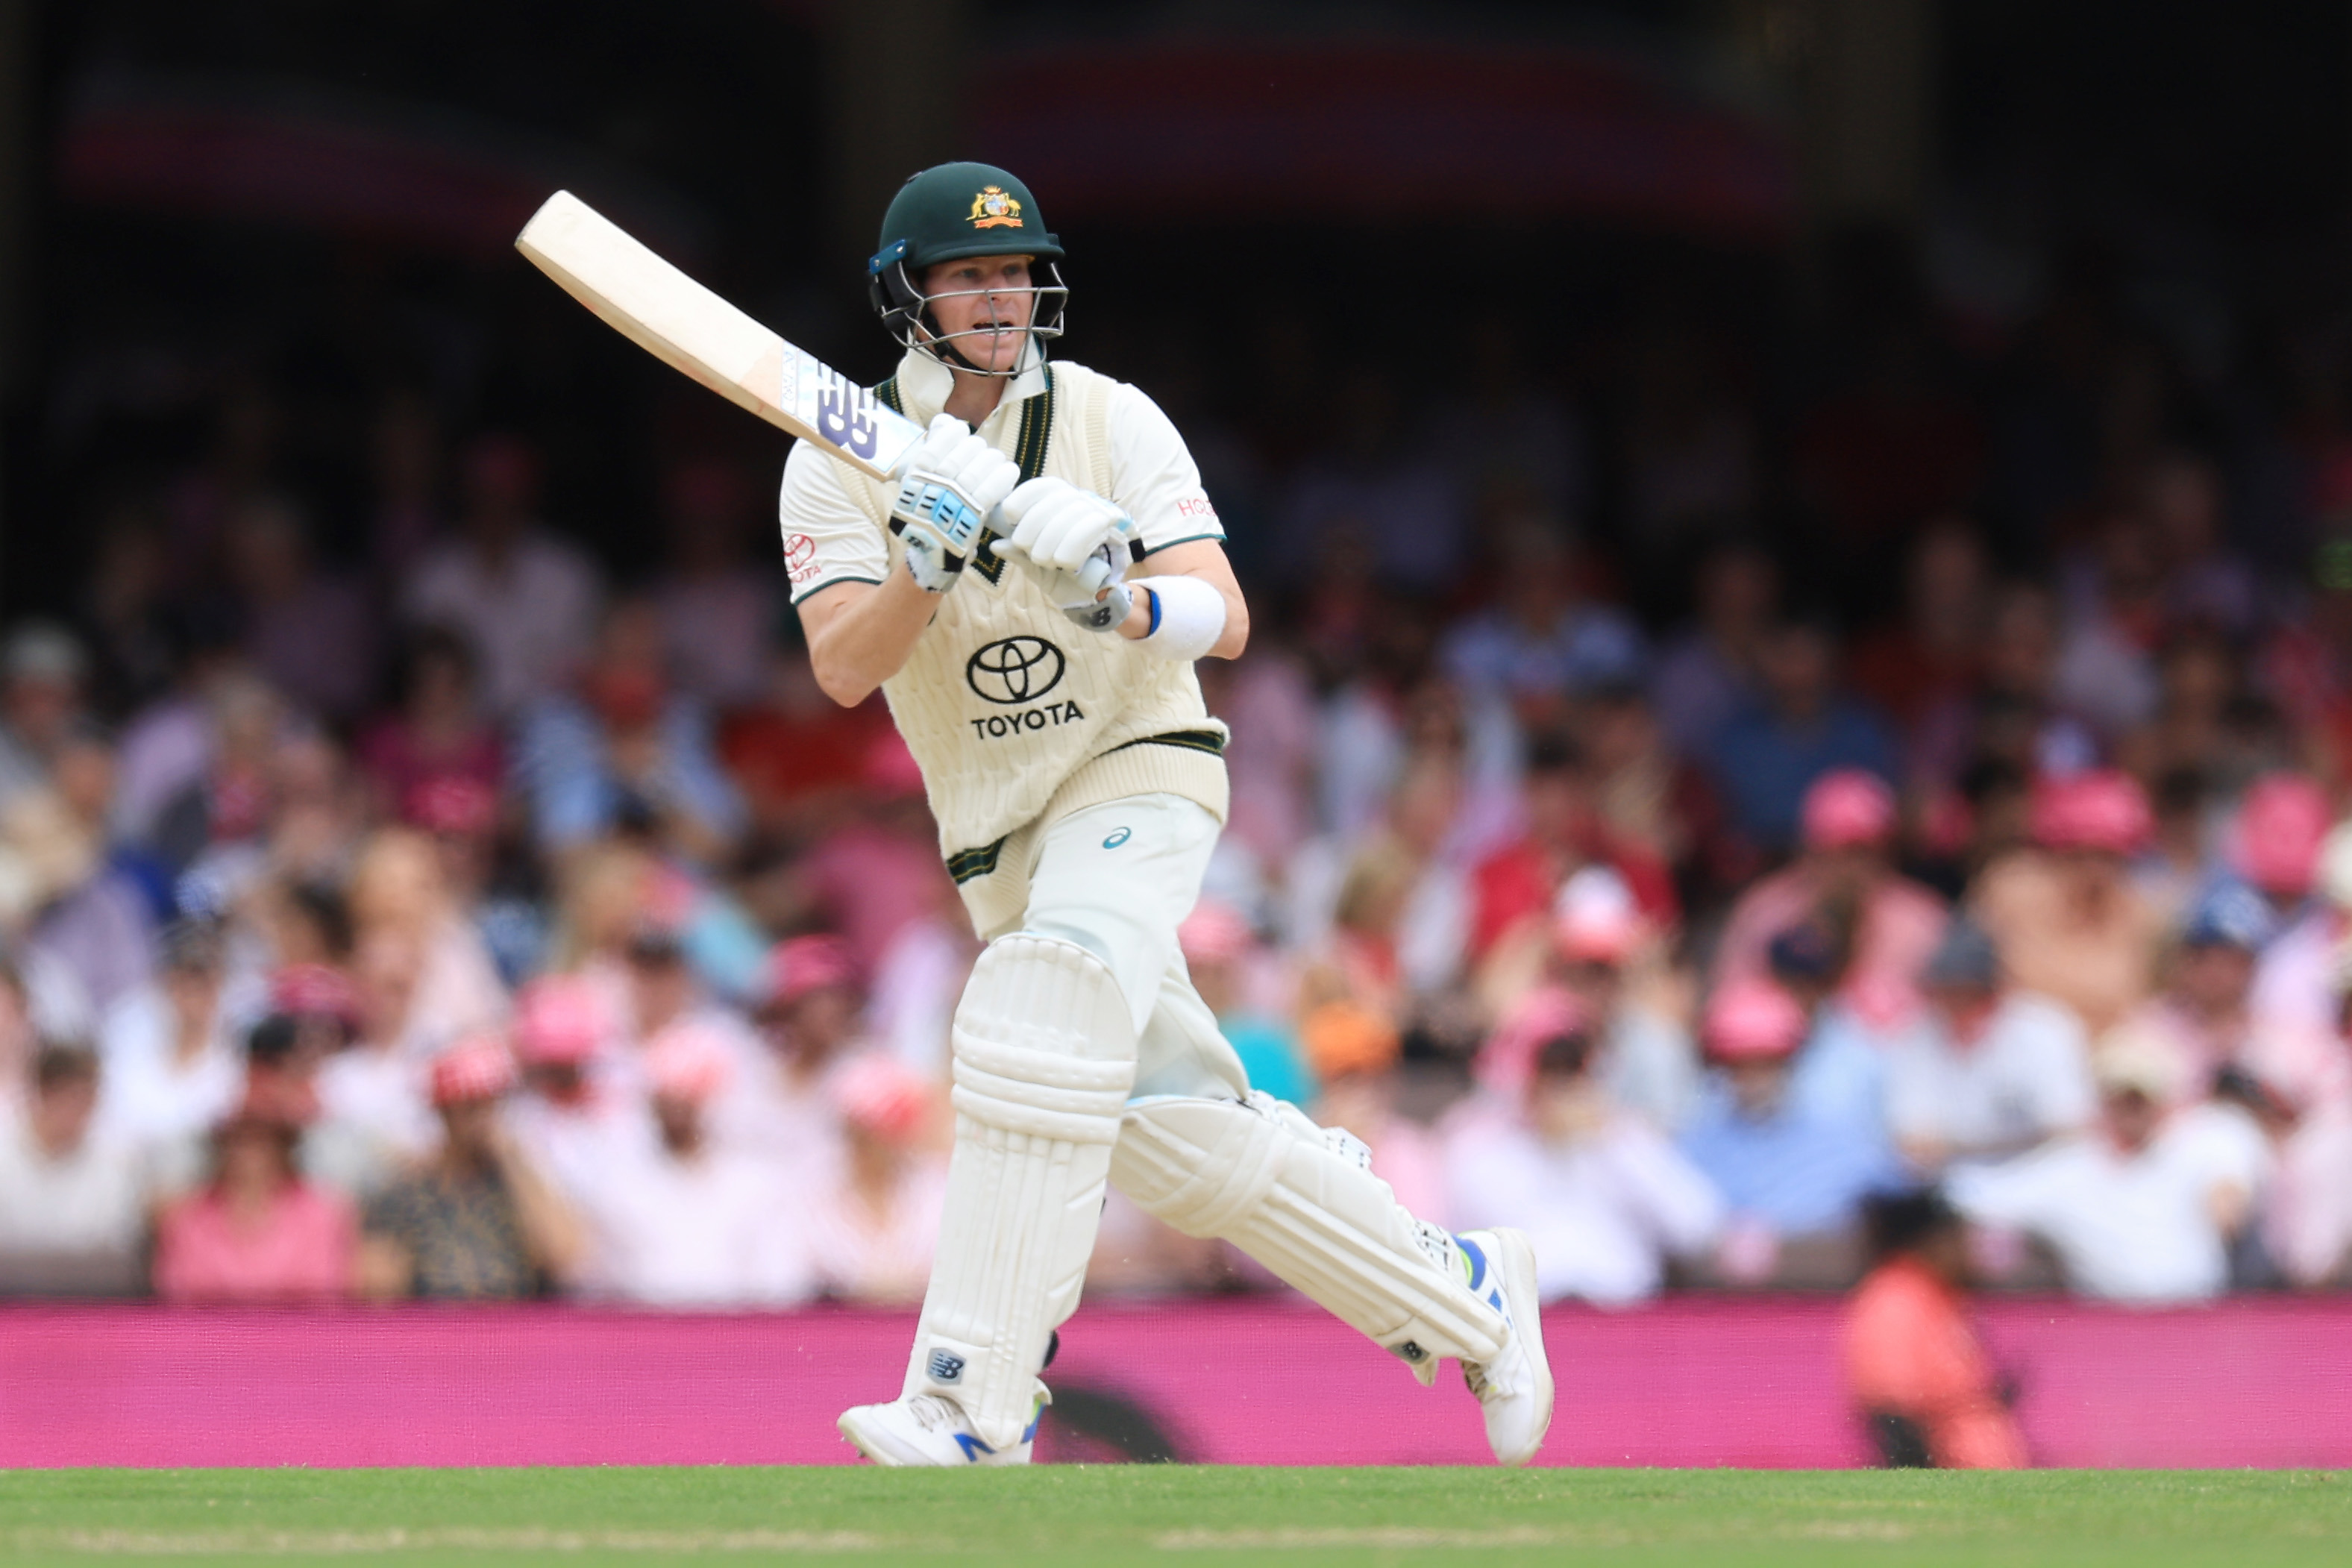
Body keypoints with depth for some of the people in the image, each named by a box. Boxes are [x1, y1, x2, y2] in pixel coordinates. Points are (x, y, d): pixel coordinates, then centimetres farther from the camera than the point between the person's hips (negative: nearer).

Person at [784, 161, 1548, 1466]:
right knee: (1181, 1139, 4)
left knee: (1041, 1034, -28)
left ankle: (970, 1418, -34)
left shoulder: (1111, 420, -8)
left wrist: (1123, 602, -38)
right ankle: (1461, 1297, 24)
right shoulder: (841, 465, -4)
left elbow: (1223, 621, -17)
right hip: (1001, 841, 4)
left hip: (1137, 773, -4)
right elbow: (843, 673, -17)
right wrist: (926, 563, -34)